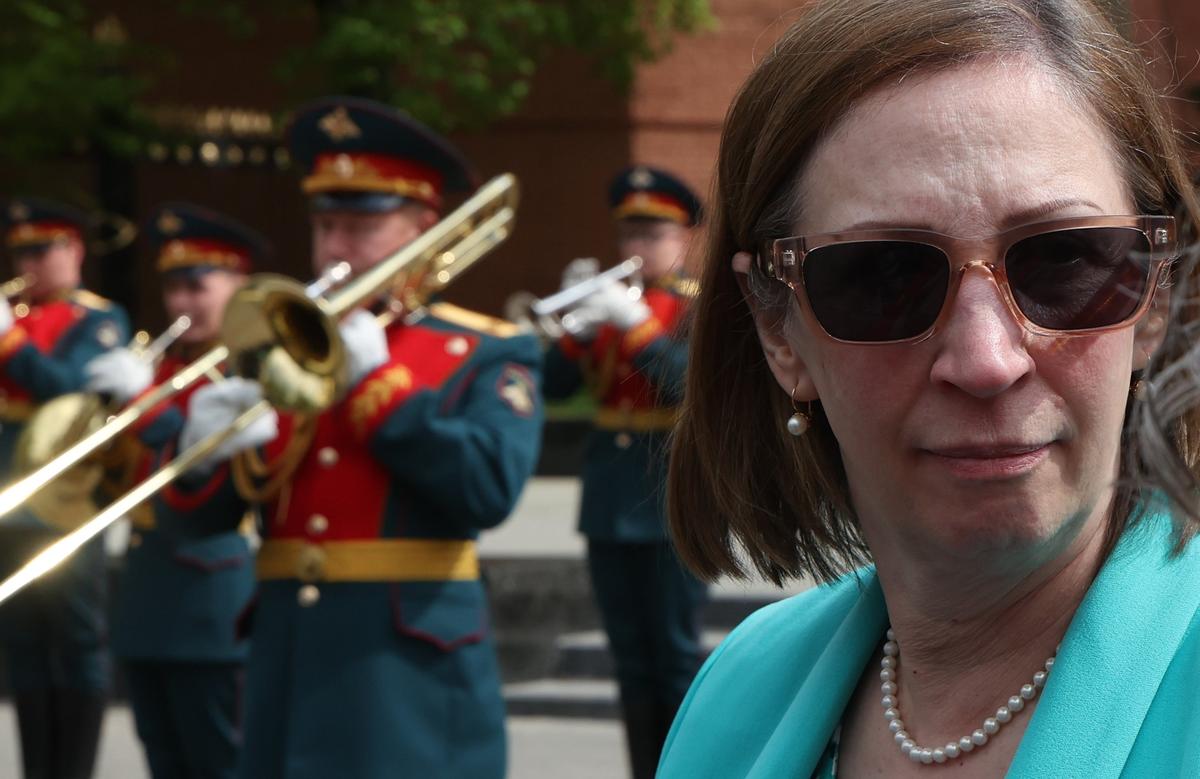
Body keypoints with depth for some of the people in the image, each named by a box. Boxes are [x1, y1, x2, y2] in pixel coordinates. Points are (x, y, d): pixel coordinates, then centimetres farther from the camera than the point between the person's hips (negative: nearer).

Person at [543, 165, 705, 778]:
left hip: (673, 500, -5)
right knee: (631, 660, 8)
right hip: (610, 502, 5)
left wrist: (635, 324, -24)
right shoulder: (606, 300, 11)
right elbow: (556, 385, 3)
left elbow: (690, 383, -18)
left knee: (676, 654, -4)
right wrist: (576, 326, -13)